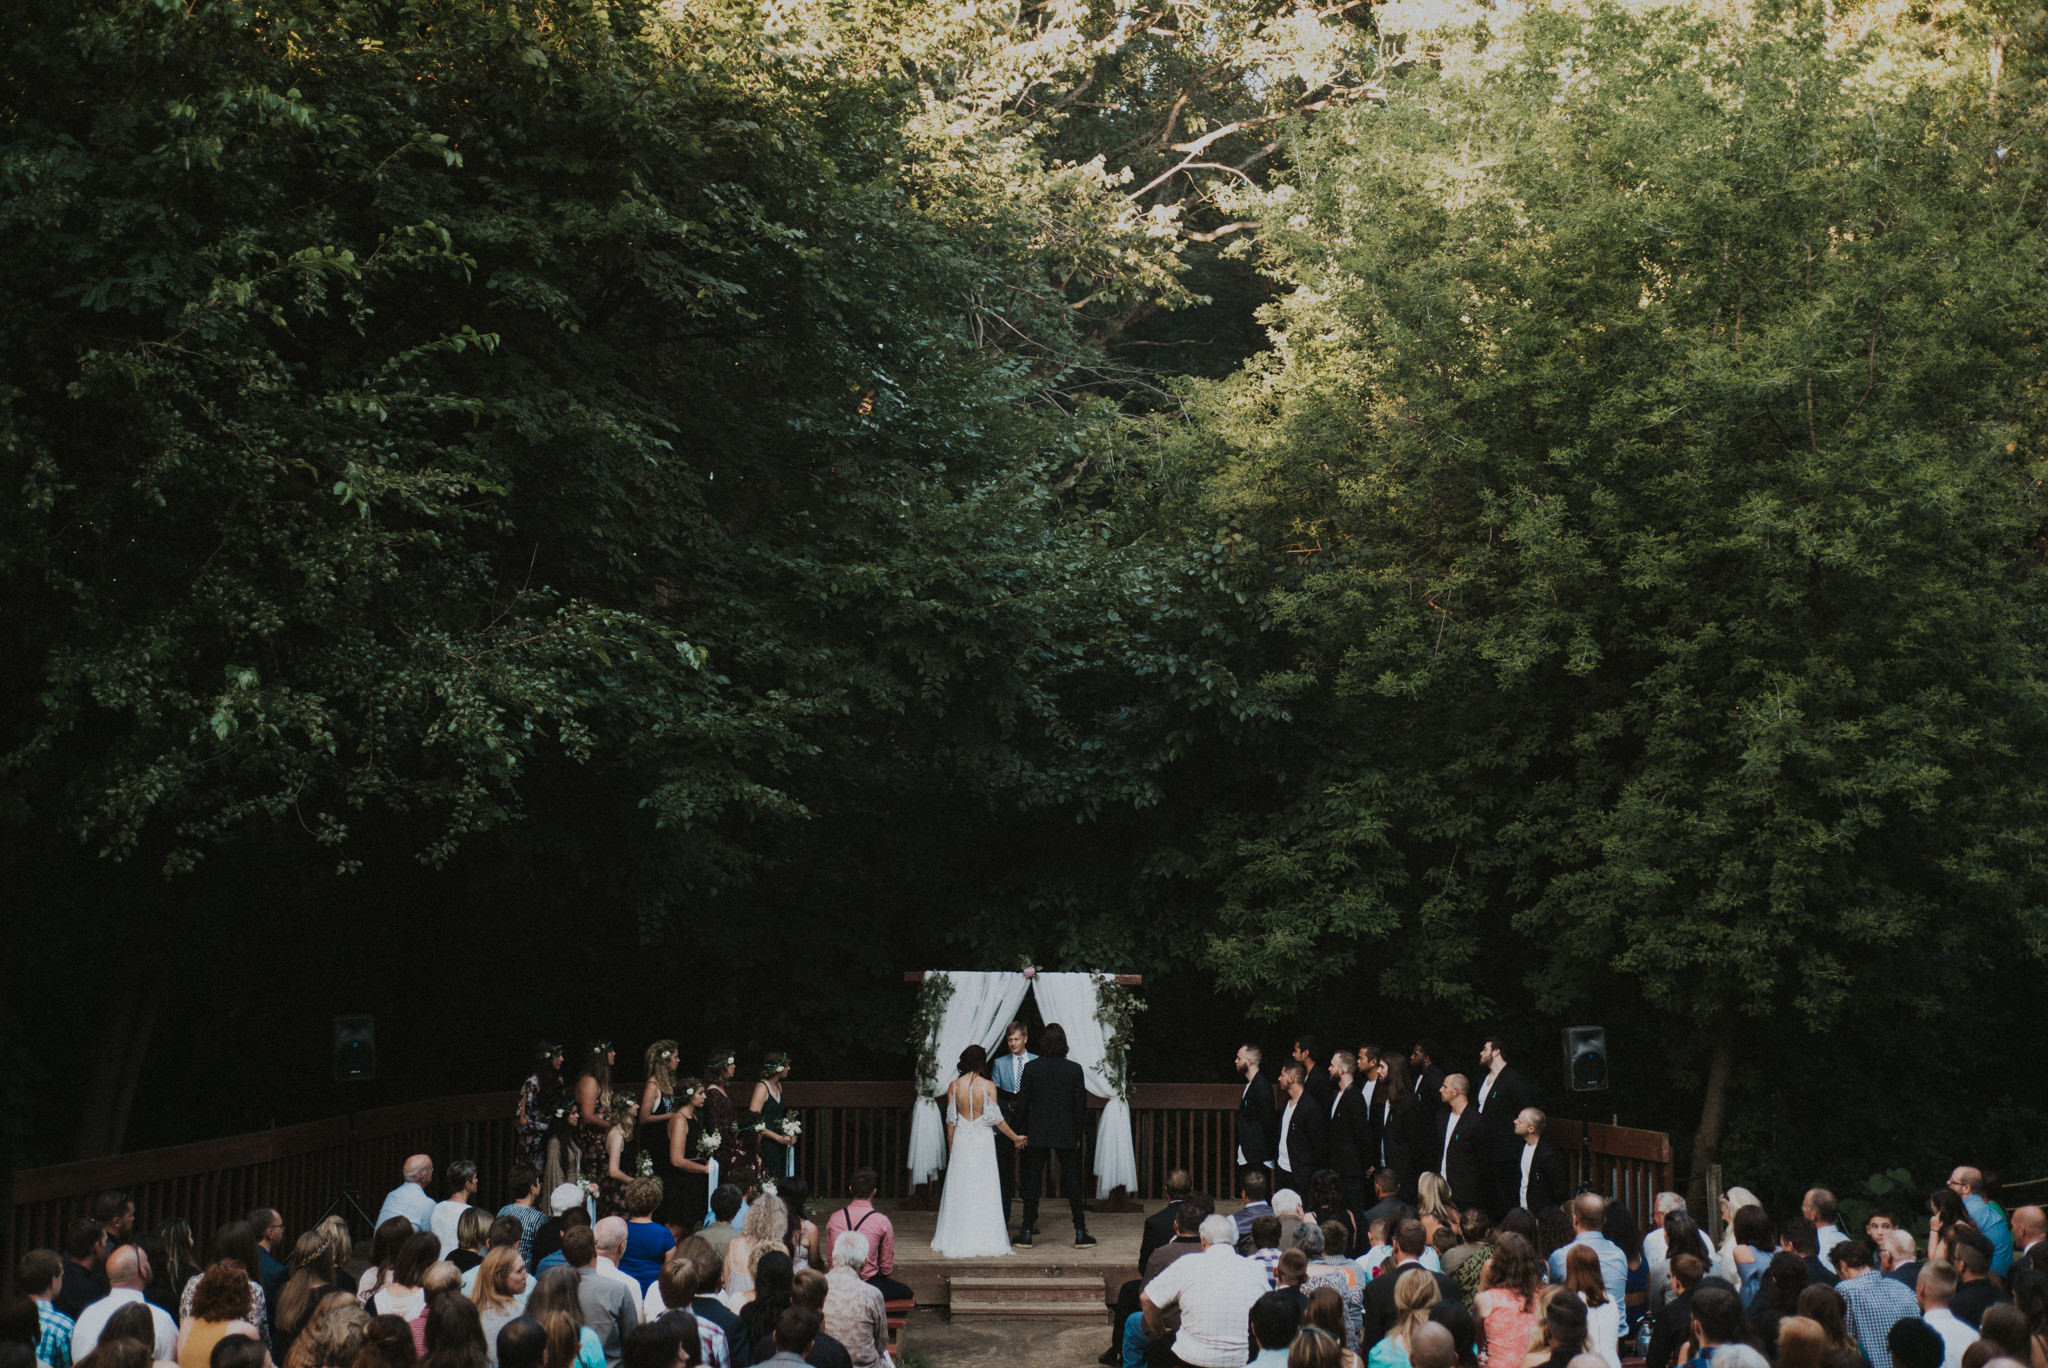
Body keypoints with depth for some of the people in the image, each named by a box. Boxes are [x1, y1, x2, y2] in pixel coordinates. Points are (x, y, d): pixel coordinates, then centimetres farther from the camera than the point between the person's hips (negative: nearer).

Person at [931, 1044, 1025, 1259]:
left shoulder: (954, 1086, -1)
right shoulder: (988, 1086, -8)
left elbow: (951, 1120, 3)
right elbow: (996, 1118, -8)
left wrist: (950, 1148, 12)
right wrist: (1015, 1138, 3)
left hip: (961, 1140, 2)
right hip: (983, 1141, -2)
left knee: (959, 1190, 8)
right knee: (984, 1192, 3)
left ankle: (957, 1241, 10)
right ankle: (984, 1240, 2)